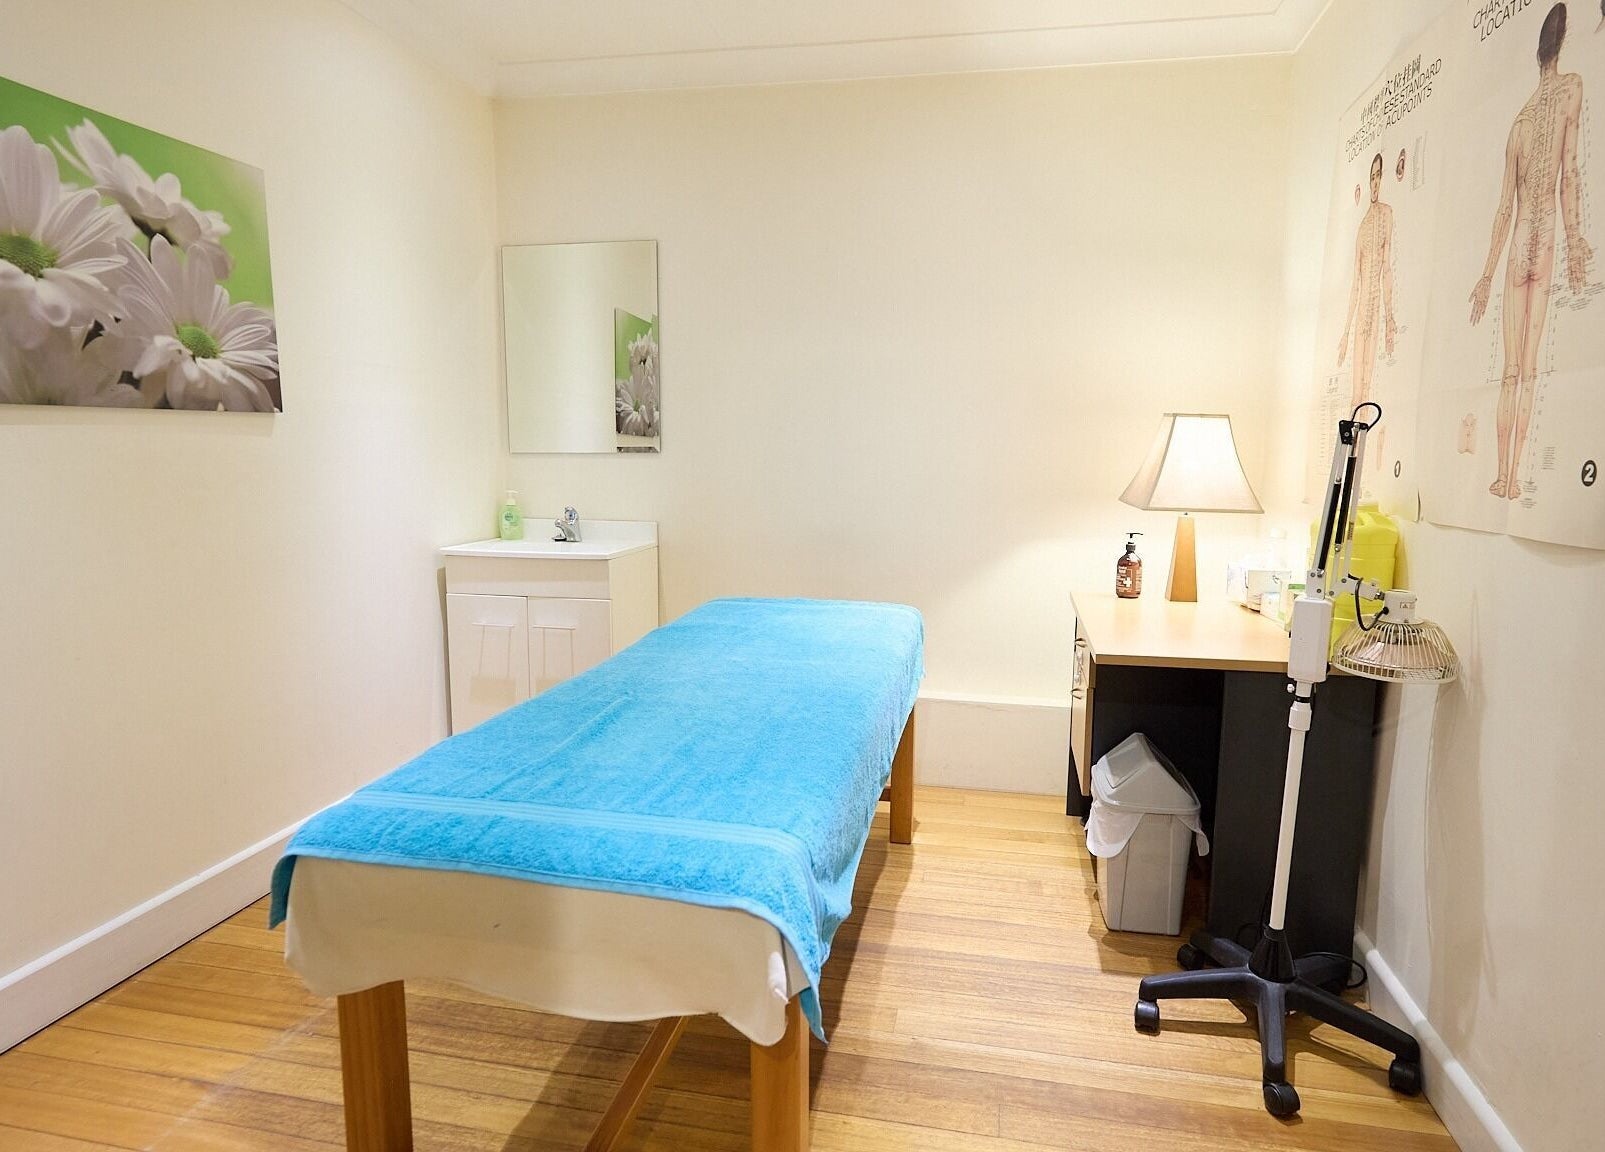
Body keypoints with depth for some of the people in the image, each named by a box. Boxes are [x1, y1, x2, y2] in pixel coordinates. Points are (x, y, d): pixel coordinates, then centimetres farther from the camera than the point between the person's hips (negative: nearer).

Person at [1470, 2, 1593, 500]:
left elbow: (1505, 206, 11)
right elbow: (1570, 172, -6)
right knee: (1526, 370, -5)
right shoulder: (1572, 87, 4)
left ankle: (1505, 473, 0)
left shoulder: (1519, 120, 12)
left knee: (1512, 370, 2)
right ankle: (1511, 475, -8)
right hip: (1543, 241, -2)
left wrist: (1487, 273, 13)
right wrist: (1574, 238, -7)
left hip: (1518, 247, 2)